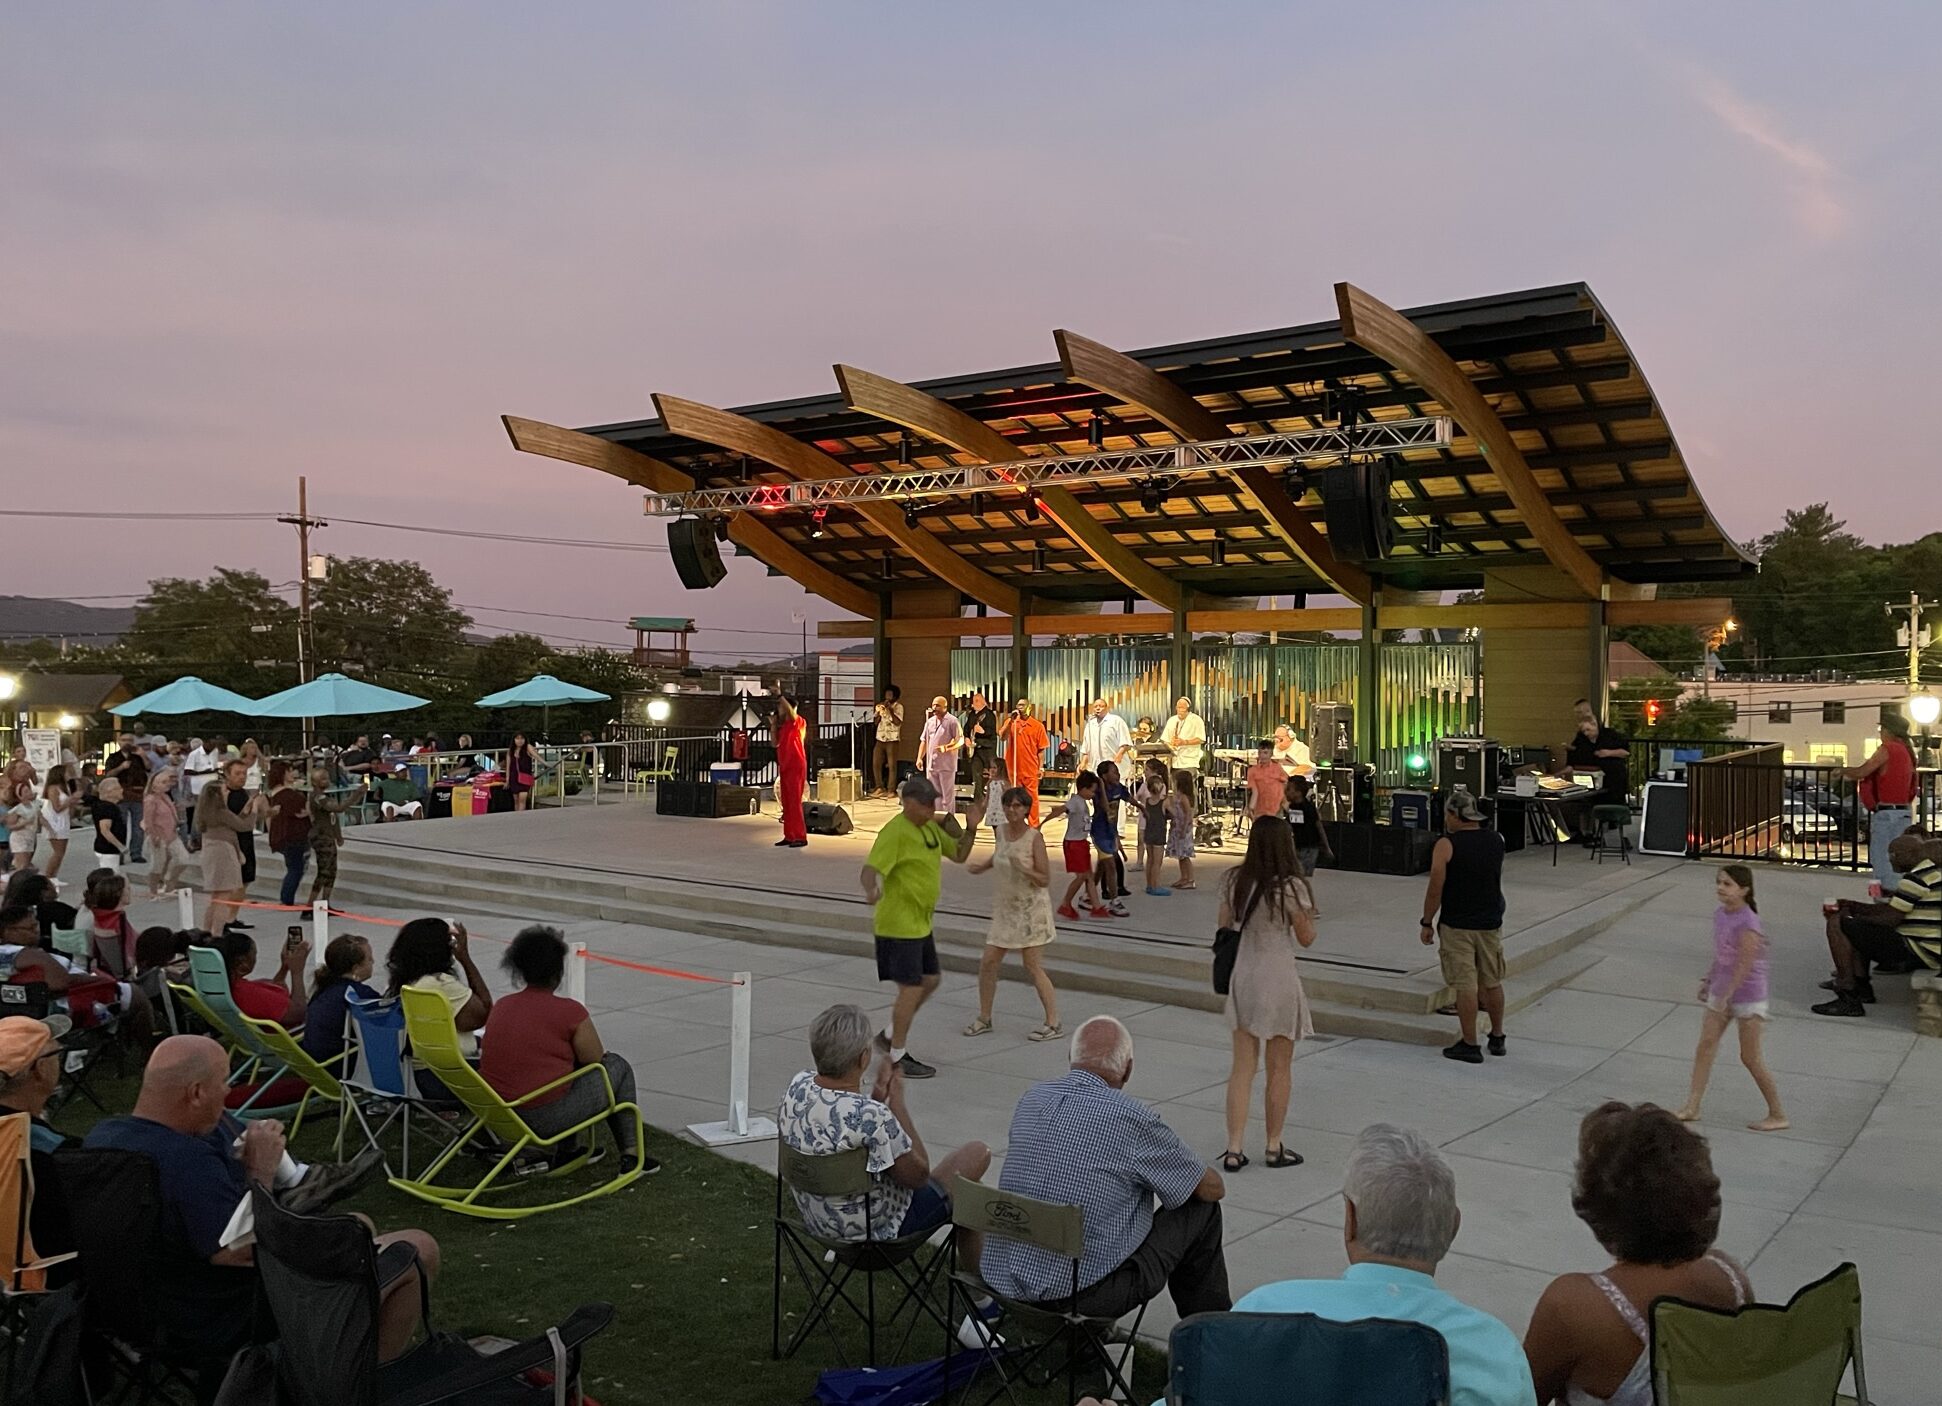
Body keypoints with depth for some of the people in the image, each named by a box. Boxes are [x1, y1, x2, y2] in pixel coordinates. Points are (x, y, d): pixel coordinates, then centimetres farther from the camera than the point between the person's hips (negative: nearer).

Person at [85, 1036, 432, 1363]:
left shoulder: (101, 1135, -7)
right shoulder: (189, 1161, -37)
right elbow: (247, 1251, -35)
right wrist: (261, 1172, -23)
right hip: (237, 1330, -10)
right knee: (419, 1249, 3)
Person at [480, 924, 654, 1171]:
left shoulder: (500, 1006, 7)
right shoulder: (570, 1012, -12)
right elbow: (596, 1061, -1)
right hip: (545, 1119, -7)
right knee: (618, 1067, 13)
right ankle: (631, 1154, 13)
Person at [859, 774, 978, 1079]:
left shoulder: (931, 827, 8)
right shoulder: (895, 832, -20)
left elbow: (959, 854, 16)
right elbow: (869, 870, -29)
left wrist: (971, 830, -2)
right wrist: (871, 890, -51)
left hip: (920, 924, 9)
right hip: (898, 925, -9)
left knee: (929, 981, 17)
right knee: (911, 989, -4)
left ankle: (891, 1035, 31)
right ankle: (897, 1059, 9)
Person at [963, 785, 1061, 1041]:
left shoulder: (1034, 838, -16)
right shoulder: (999, 831, 1)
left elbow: (1045, 880, -16)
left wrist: (1023, 868, -31)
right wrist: (982, 865, 6)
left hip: (1031, 908, -6)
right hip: (1006, 906, 6)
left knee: (1033, 968, -5)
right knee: (988, 963, 6)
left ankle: (1054, 1023, 6)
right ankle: (984, 1019, 21)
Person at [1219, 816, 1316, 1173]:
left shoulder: (1235, 881, -2)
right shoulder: (1291, 887, -16)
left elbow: (1224, 928, 6)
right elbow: (1306, 939, -7)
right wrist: (1308, 911, 7)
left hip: (1242, 976, 5)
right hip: (1278, 979, -4)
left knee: (1242, 1068, 10)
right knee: (1279, 1069, 11)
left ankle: (1233, 1150, 9)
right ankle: (1274, 1148, 22)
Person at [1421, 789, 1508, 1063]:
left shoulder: (1446, 845, -13)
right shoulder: (1496, 841, 3)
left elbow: (1435, 889, -14)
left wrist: (1427, 923, -4)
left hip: (1457, 925, -5)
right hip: (1491, 923, 5)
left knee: (1466, 985, -1)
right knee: (1492, 982, 16)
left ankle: (1470, 1045, 3)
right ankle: (1497, 1037, 28)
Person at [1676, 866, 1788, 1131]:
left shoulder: (1747, 922, -23)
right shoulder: (1720, 914, 1)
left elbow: (1745, 965, -23)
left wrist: (1726, 995, -23)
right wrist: (1707, 980, 16)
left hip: (1747, 995, -8)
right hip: (1721, 990, 8)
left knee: (1750, 1058, 2)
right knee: (1705, 1044, 6)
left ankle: (1777, 1115, 18)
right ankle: (1692, 1107, 10)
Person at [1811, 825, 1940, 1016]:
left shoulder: (1916, 878, -17)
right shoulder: (1930, 873, 17)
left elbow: (1889, 919, -19)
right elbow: (1888, 909, 19)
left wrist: (1850, 916, -5)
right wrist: (1853, 906, 9)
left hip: (1919, 952, -11)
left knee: (1836, 924, -15)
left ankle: (1849, 999, -17)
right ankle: (1862, 986, 20)